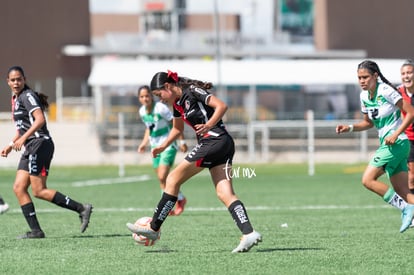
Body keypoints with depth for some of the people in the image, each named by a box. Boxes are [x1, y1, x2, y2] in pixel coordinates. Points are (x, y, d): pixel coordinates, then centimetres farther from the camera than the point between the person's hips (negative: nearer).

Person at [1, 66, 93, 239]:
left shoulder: (27, 96, -9)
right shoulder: (16, 99, 19)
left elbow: (40, 119, -22)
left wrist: (23, 138, -29)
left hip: (40, 144, -10)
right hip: (30, 148, 10)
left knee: (39, 191, -12)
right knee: (19, 188, 1)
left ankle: (81, 209, -10)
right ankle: (35, 230, -2)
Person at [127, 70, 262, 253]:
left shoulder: (192, 92, -9)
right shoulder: (177, 102, 19)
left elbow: (221, 106, -16)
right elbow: (177, 128, 36)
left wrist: (208, 126, -28)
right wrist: (163, 146, 25)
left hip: (214, 141, -9)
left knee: (173, 180, -3)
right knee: (225, 194, -4)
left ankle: (153, 229, 2)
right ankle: (249, 233, -18)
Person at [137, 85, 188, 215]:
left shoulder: (161, 108, -18)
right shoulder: (142, 111, 2)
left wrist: (182, 141, -12)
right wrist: (144, 143, 8)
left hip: (168, 145, -7)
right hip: (155, 146, 7)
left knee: (162, 177, -17)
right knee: (162, 180, 5)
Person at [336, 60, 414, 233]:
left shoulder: (386, 91, -14)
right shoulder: (364, 96, 10)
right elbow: (369, 123, 25)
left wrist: (395, 134, -20)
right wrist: (350, 128, 8)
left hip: (397, 143, -8)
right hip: (386, 144, 8)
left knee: (368, 180, -15)